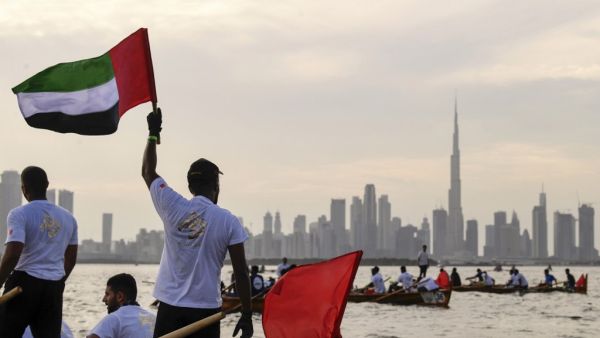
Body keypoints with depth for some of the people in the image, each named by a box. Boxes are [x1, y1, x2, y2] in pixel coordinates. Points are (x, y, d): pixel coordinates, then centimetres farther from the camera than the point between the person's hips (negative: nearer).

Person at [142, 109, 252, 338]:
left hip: (170, 306, 2)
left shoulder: (172, 207, 1)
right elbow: (241, 272, -4)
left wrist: (153, 134, 28)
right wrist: (246, 315, 2)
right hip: (206, 308, -2)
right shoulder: (228, 222, -4)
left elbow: (148, 172, 19)